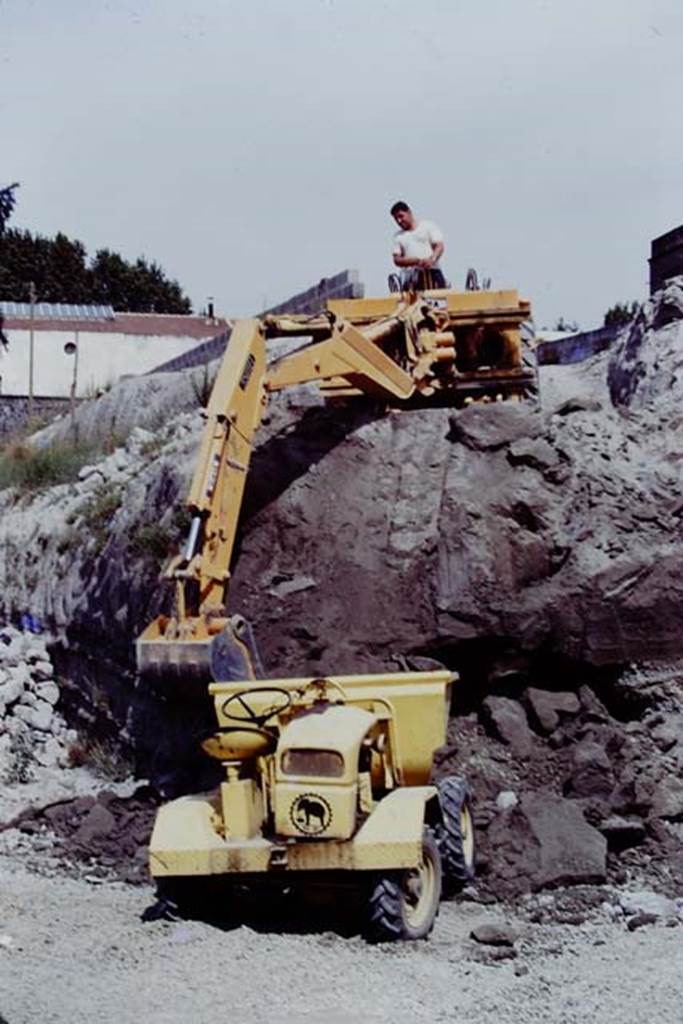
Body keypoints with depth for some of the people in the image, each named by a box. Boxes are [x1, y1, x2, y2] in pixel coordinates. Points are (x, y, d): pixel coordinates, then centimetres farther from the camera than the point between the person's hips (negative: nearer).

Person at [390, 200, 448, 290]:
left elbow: (439, 246, 3)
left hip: (432, 273, -1)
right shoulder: (398, 236, 16)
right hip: (410, 277, 1)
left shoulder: (428, 226, 12)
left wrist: (432, 259, -19)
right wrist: (416, 261, -11)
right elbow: (397, 260, 7)